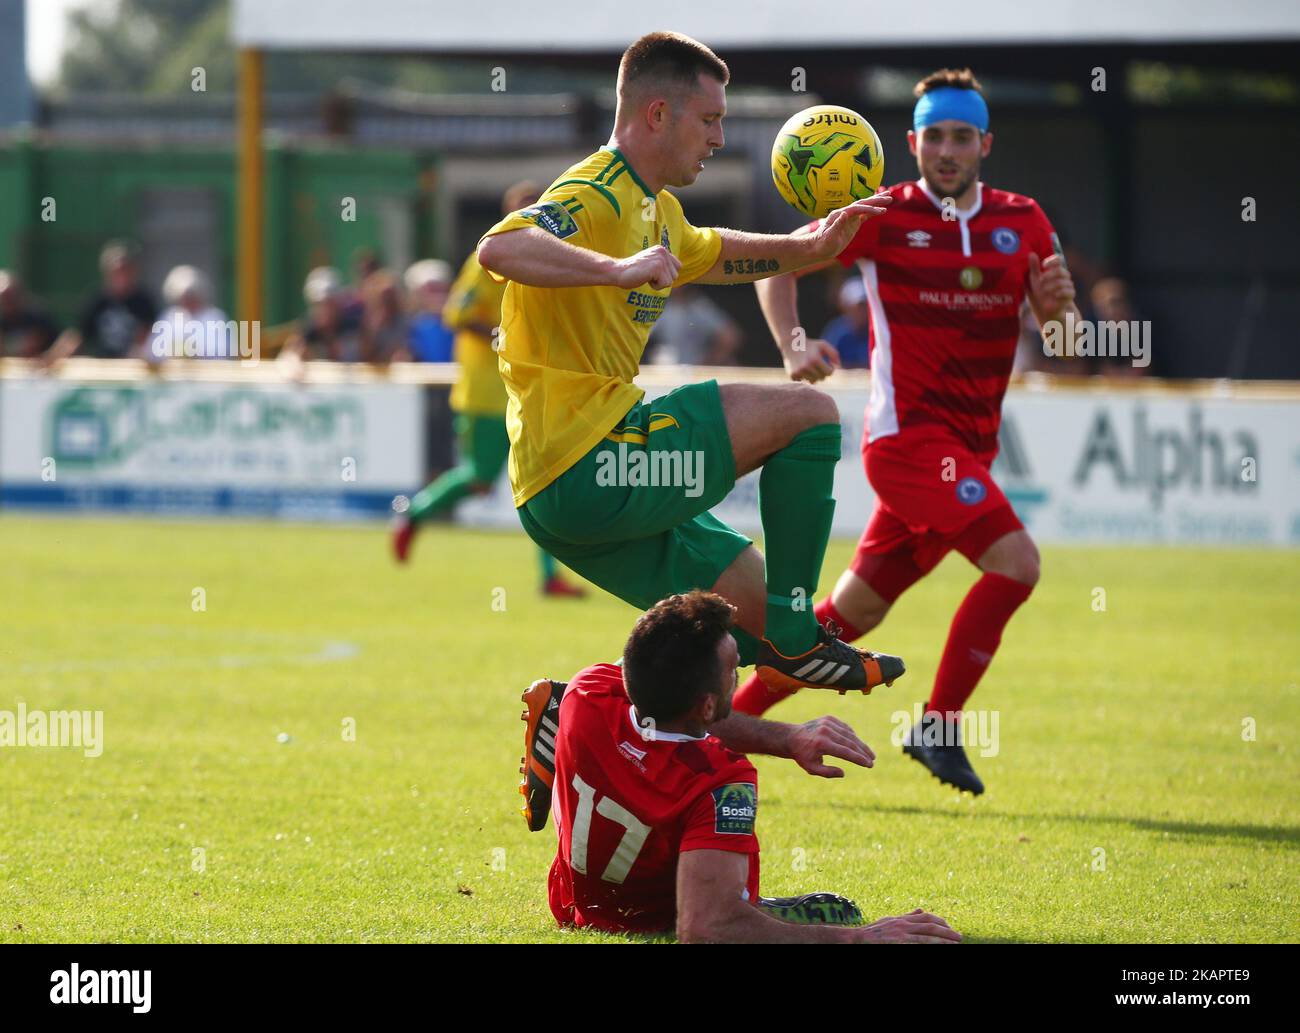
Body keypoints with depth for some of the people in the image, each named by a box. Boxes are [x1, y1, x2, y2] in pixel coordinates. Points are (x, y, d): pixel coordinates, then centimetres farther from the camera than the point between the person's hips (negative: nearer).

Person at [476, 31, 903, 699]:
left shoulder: (656, 209, 20)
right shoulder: (596, 198, -14)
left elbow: (710, 255, 43)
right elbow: (499, 248, -34)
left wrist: (809, 248, 30)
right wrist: (620, 269, -41)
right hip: (586, 467, -11)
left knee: (751, 600, 16)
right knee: (806, 413, -8)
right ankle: (793, 639, -6)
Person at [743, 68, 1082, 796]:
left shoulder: (1022, 223, 8)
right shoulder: (885, 216, -4)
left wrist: (1059, 302, -17)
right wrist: (794, 347, -14)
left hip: (969, 449, 5)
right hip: (909, 433, -5)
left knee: (855, 612, 10)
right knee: (1015, 561, -22)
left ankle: (730, 715, 22)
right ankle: (938, 727, -11)